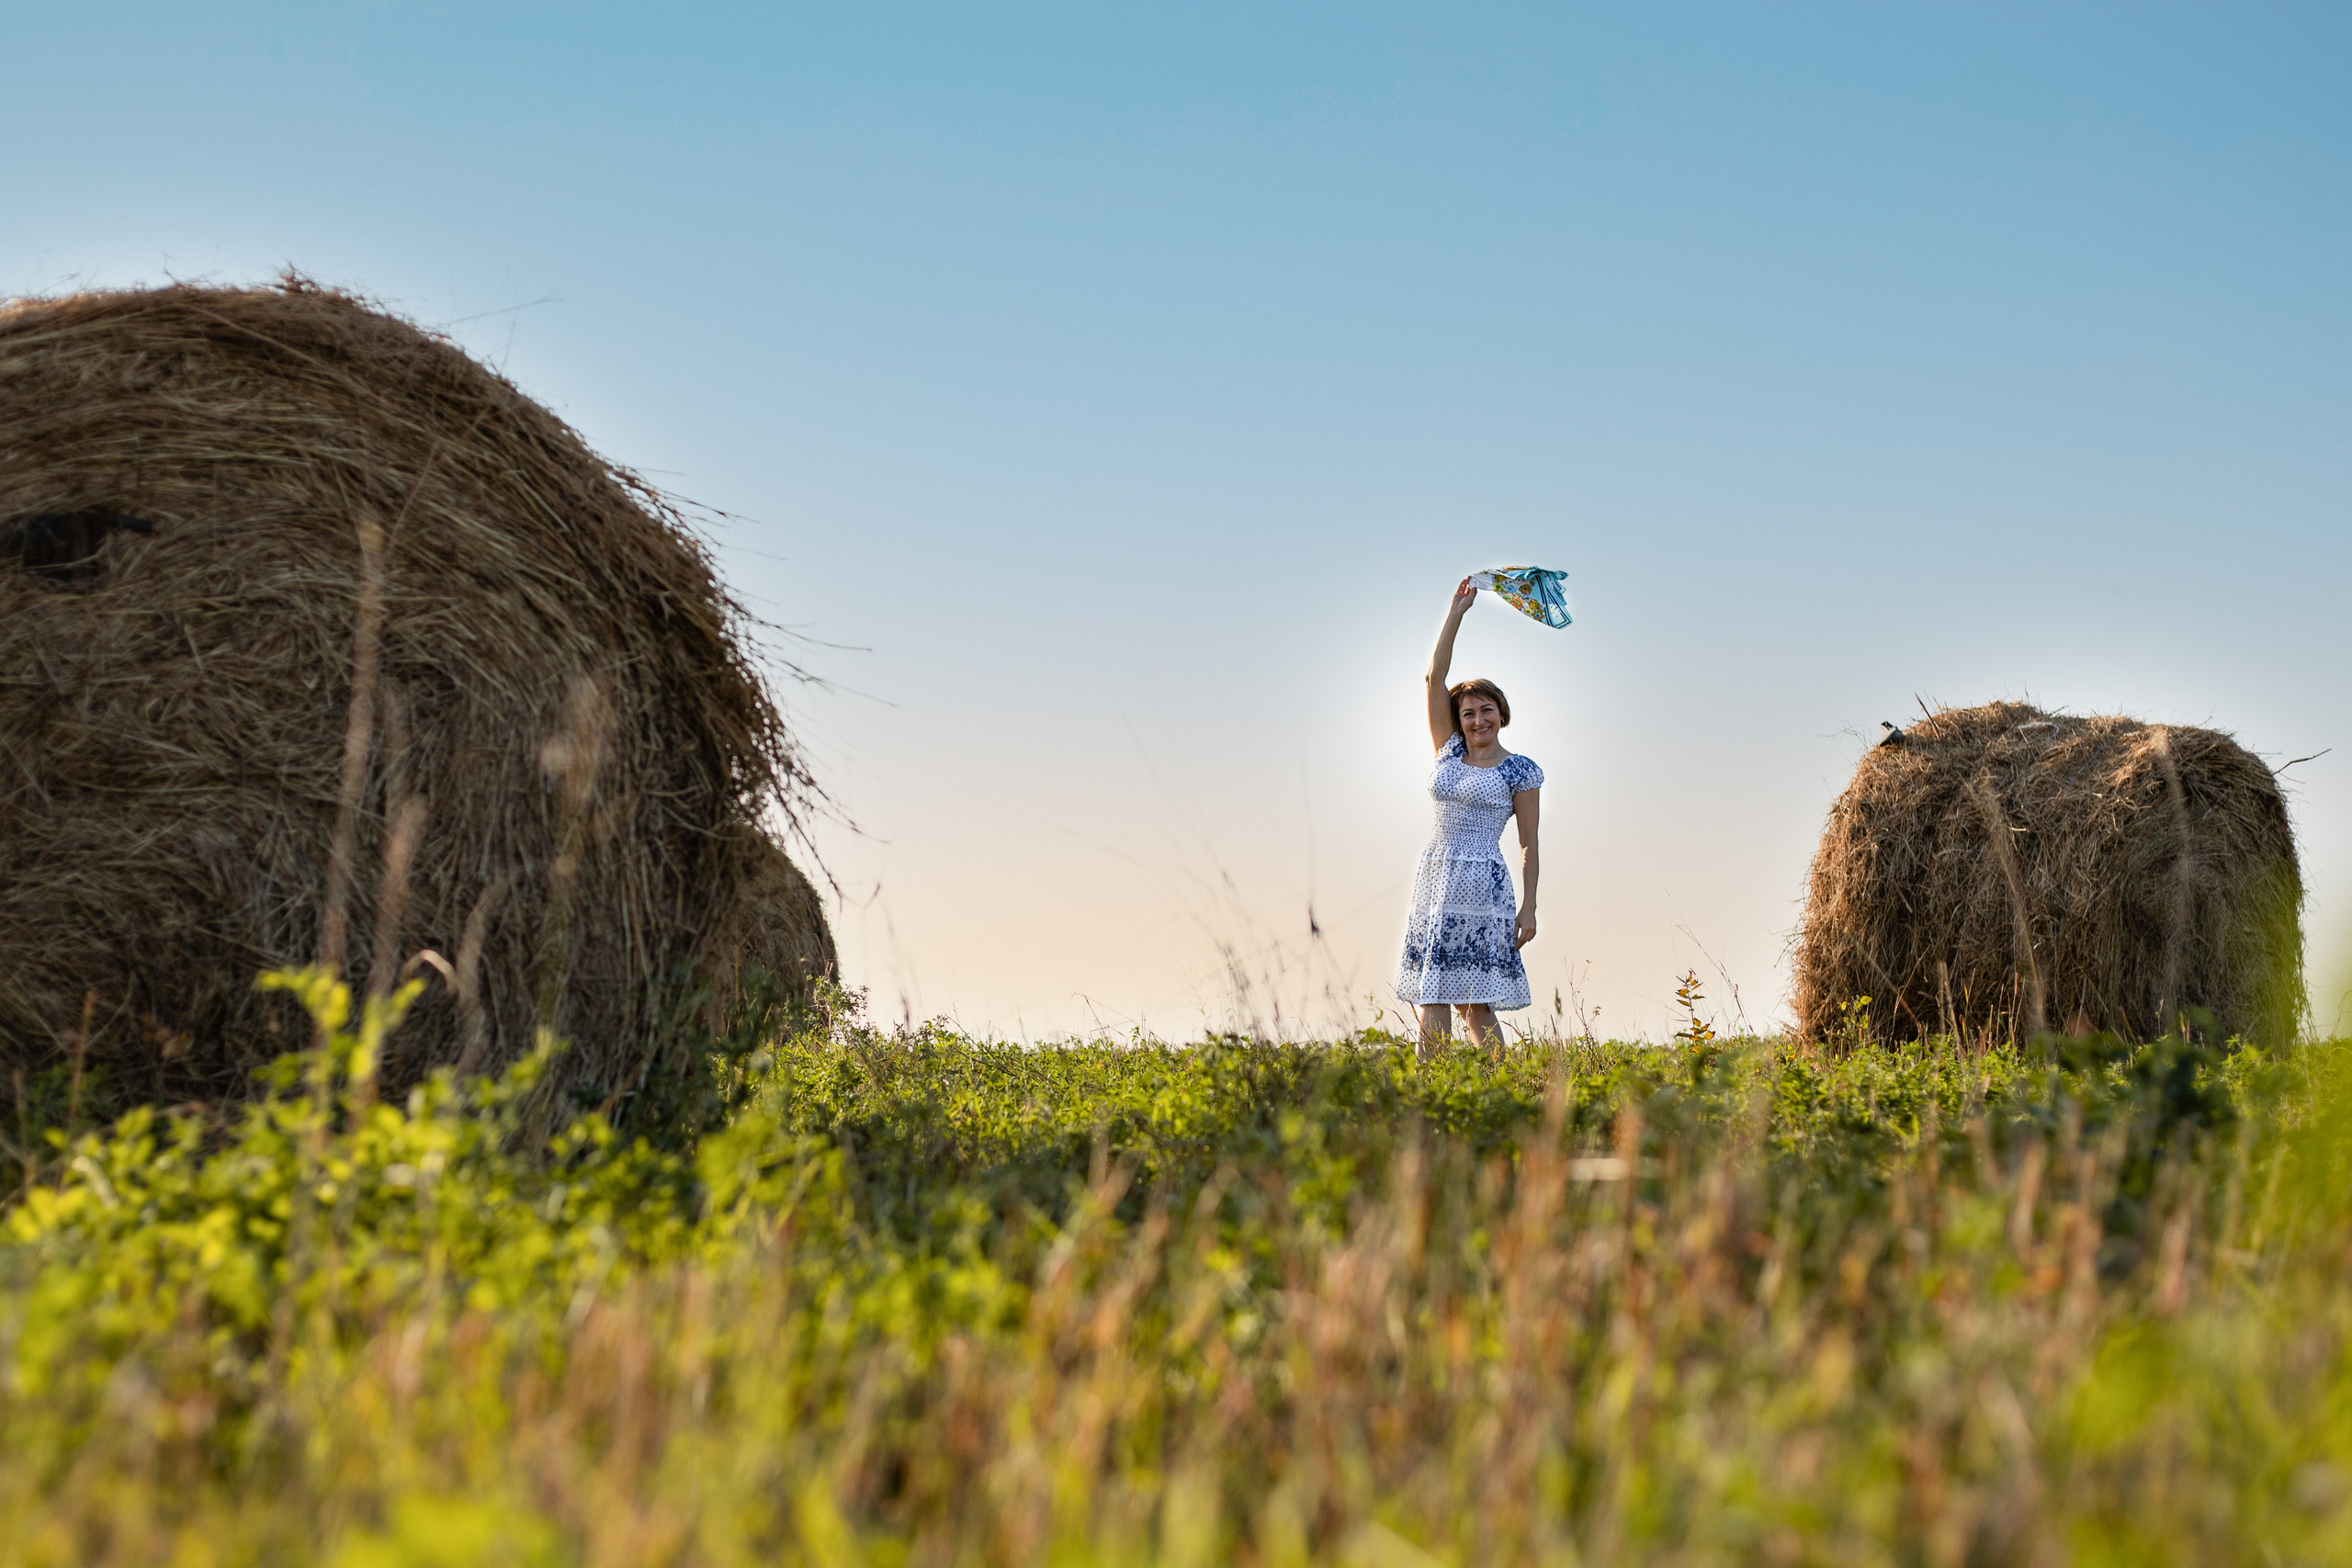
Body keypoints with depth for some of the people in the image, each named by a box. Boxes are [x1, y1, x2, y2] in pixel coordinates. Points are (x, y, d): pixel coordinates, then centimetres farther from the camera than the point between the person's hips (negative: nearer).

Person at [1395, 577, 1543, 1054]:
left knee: (1475, 1004, -8)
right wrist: (1456, 613, 3)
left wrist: (1528, 907, -5)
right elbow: (1435, 679, 7)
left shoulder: (1520, 771, 1)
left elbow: (1528, 845, 1)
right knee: (1430, 1000, -1)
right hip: (1434, 881, 5)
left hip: (1481, 886, -5)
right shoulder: (1449, 752, 13)